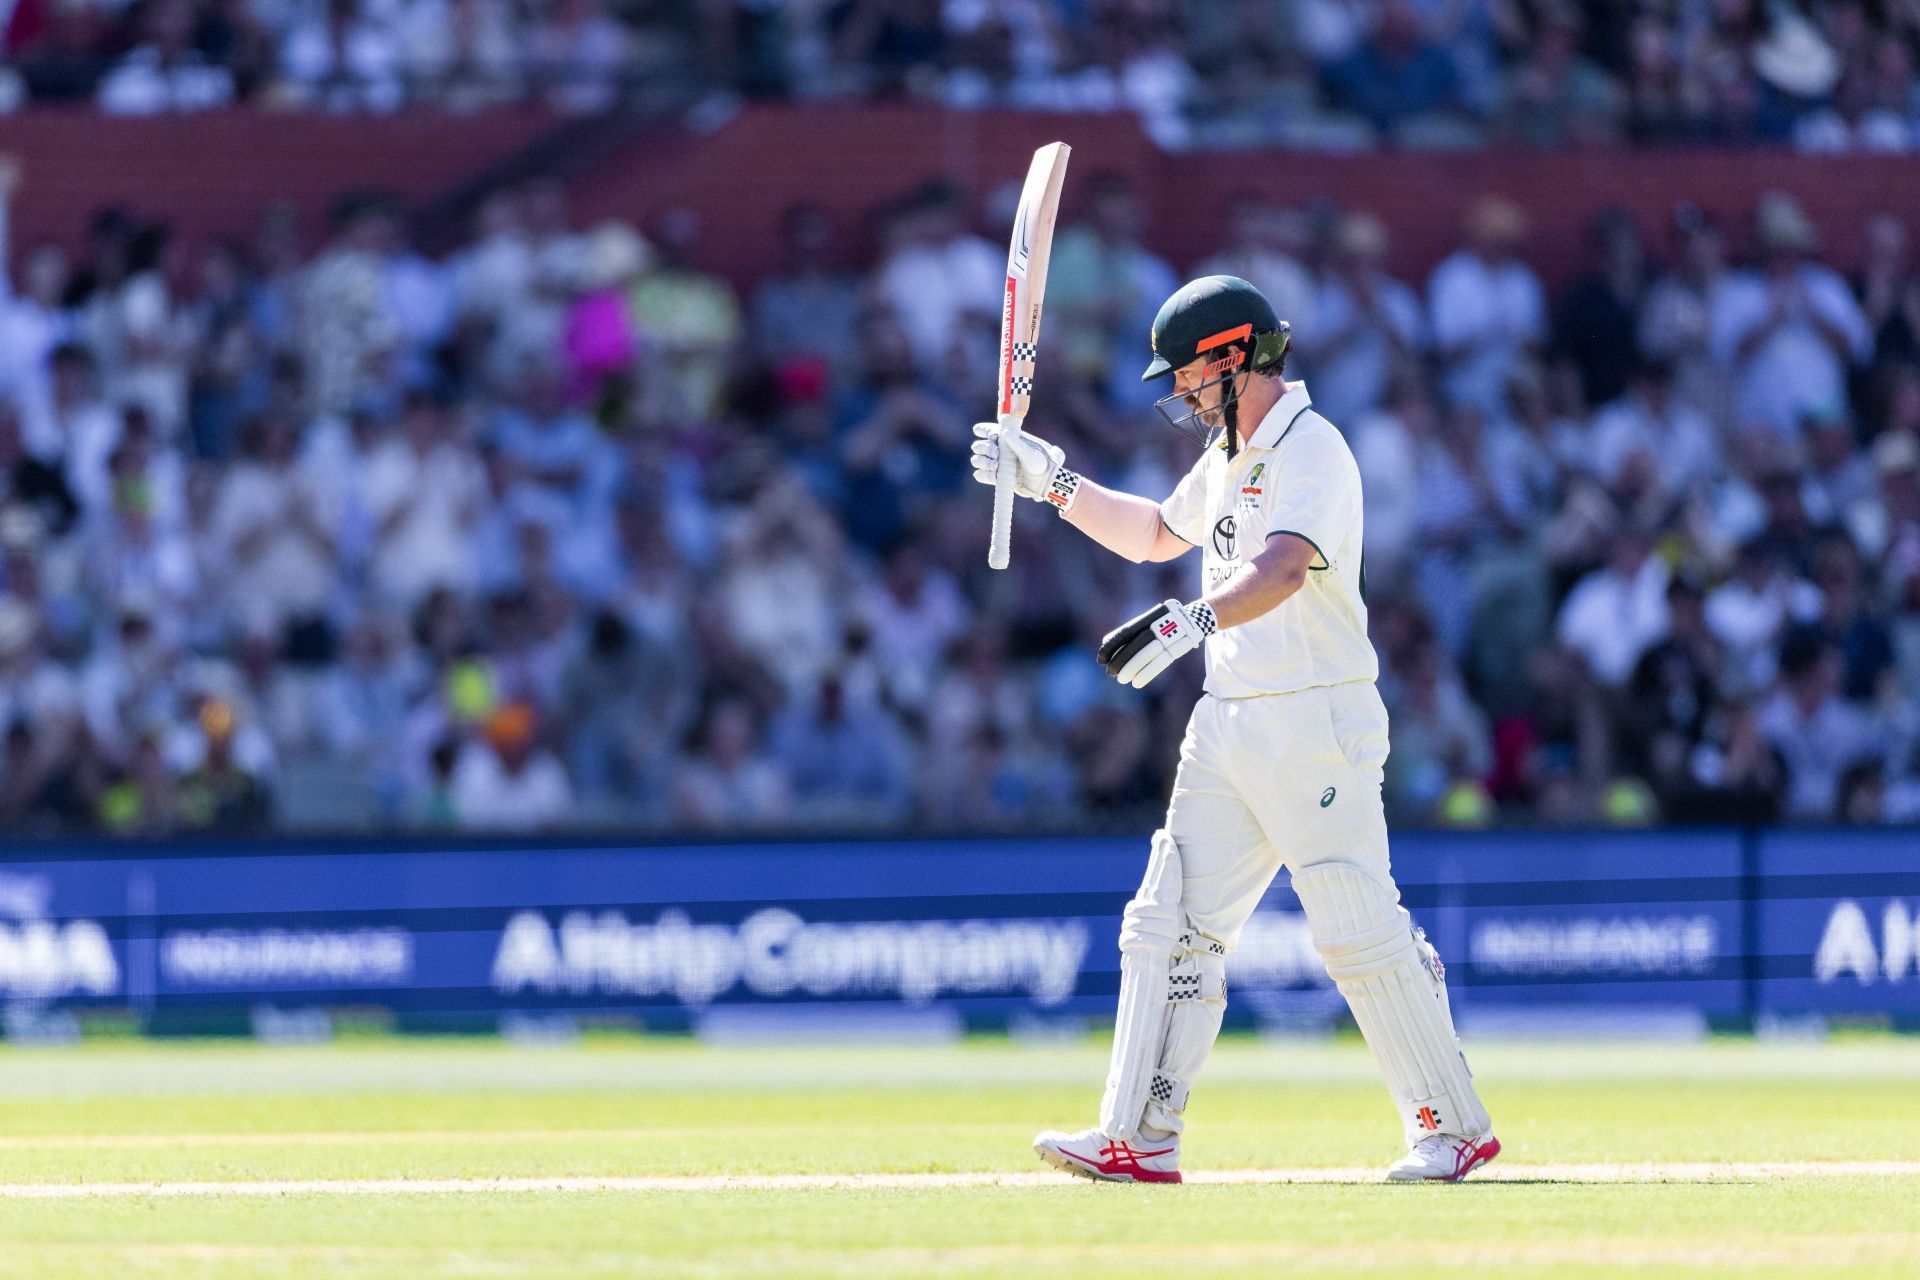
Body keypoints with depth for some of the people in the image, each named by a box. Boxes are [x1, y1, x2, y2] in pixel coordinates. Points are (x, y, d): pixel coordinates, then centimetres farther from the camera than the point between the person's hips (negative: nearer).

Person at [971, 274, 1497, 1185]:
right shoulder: (1228, 455, 17)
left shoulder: (1311, 450, -14)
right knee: (1170, 924, 2)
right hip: (1229, 726, 9)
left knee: (1360, 930, -7)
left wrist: (1189, 622, -47)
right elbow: (1153, 535, 34)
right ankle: (1139, 1139, 1)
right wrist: (1050, 481, 24)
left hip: (1316, 724, -9)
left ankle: (1455, 1127, 4)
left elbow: (1284, 569, -32)